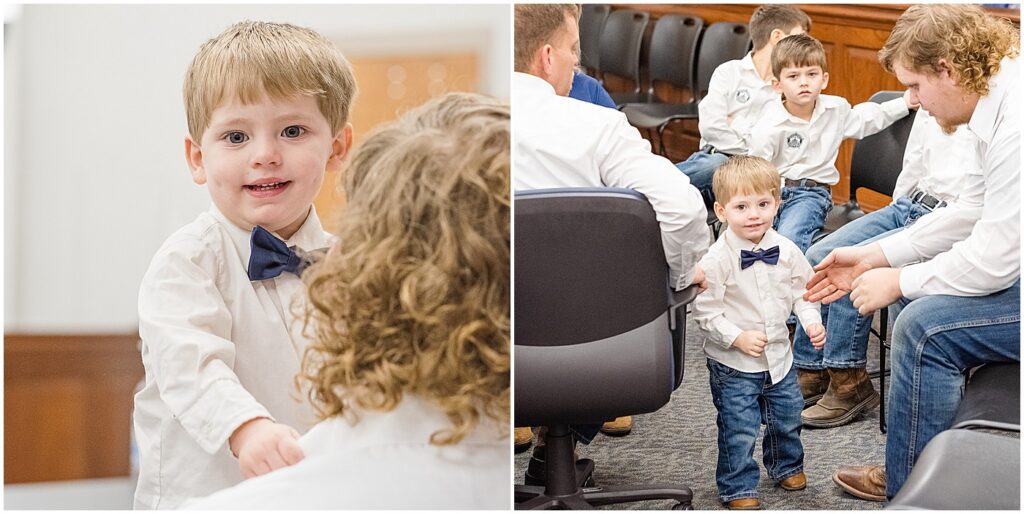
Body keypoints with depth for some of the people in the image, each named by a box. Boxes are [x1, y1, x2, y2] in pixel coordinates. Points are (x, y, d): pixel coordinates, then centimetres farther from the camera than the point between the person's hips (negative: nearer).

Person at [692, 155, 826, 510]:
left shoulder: (785, 251, -5)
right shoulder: (717, 259, -21)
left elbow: (801, 290, 9)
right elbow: (704, 311, -19)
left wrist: (812, 321, -5)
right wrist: (738, 337, -24)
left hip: (779, 355, 5)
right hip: (733, 363, -5)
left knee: (787, 416, 21)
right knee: (739, 428, 0)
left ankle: (786, 466, 46)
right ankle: (738, 487, 19)